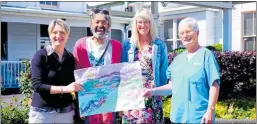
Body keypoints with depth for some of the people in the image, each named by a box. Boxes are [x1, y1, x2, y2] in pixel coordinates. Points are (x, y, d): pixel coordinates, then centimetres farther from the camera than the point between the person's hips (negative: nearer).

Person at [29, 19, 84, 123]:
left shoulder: (70, 58, 5)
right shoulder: (41, 55, -7)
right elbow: (37, 85, -15)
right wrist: (65, 88, -23)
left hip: (66, 111, 4)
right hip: (42, 111, -3)